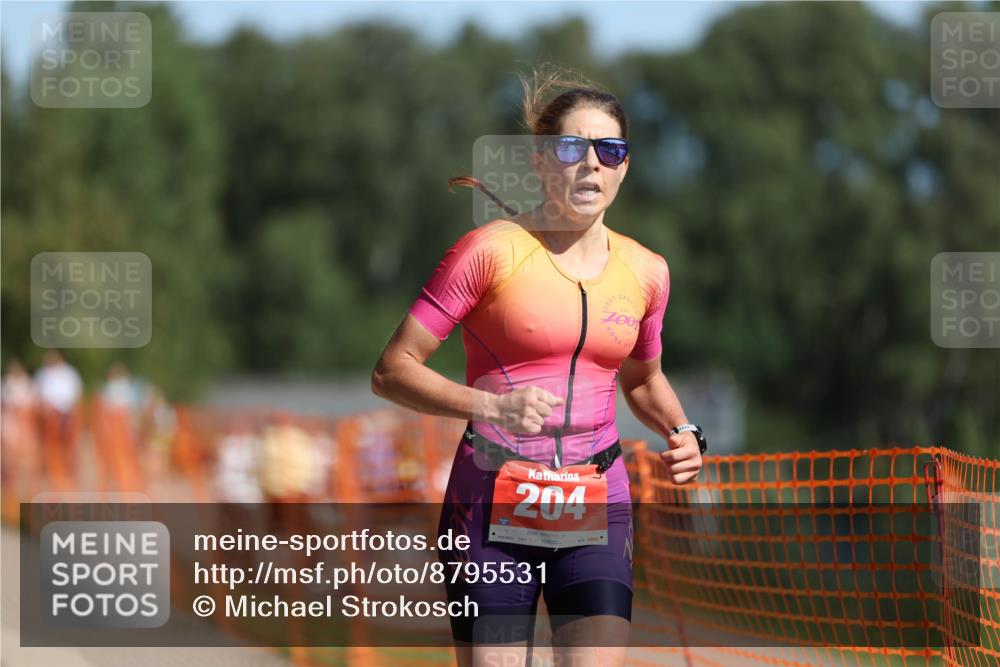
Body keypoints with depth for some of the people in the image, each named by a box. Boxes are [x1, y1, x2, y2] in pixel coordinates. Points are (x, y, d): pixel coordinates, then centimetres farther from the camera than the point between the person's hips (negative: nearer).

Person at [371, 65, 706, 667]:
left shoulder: (646, 271, 8)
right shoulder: (491, 250, -6)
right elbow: (392, 371, -8)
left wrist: (683, 433, 7)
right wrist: (493, 406, -22)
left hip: (597, 510, 3)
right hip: (492, 506, -3)